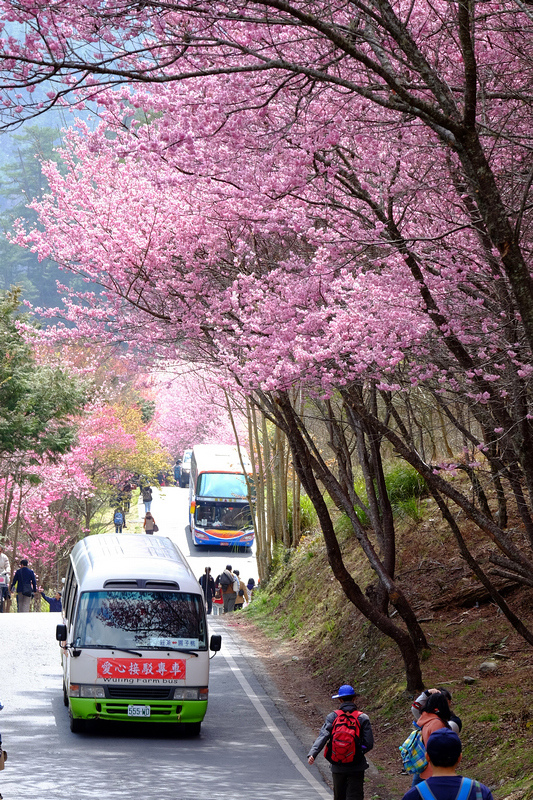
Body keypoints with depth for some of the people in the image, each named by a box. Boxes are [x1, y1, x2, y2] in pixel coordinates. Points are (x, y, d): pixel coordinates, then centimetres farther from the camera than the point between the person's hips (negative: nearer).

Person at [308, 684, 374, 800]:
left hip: (338, 767, 2)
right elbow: (369, 744, -7)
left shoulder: (333, 717, -3)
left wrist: (312, 754, -27)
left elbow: (323, 736, -17)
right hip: (356, 766, -2)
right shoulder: (363, 718, -4)